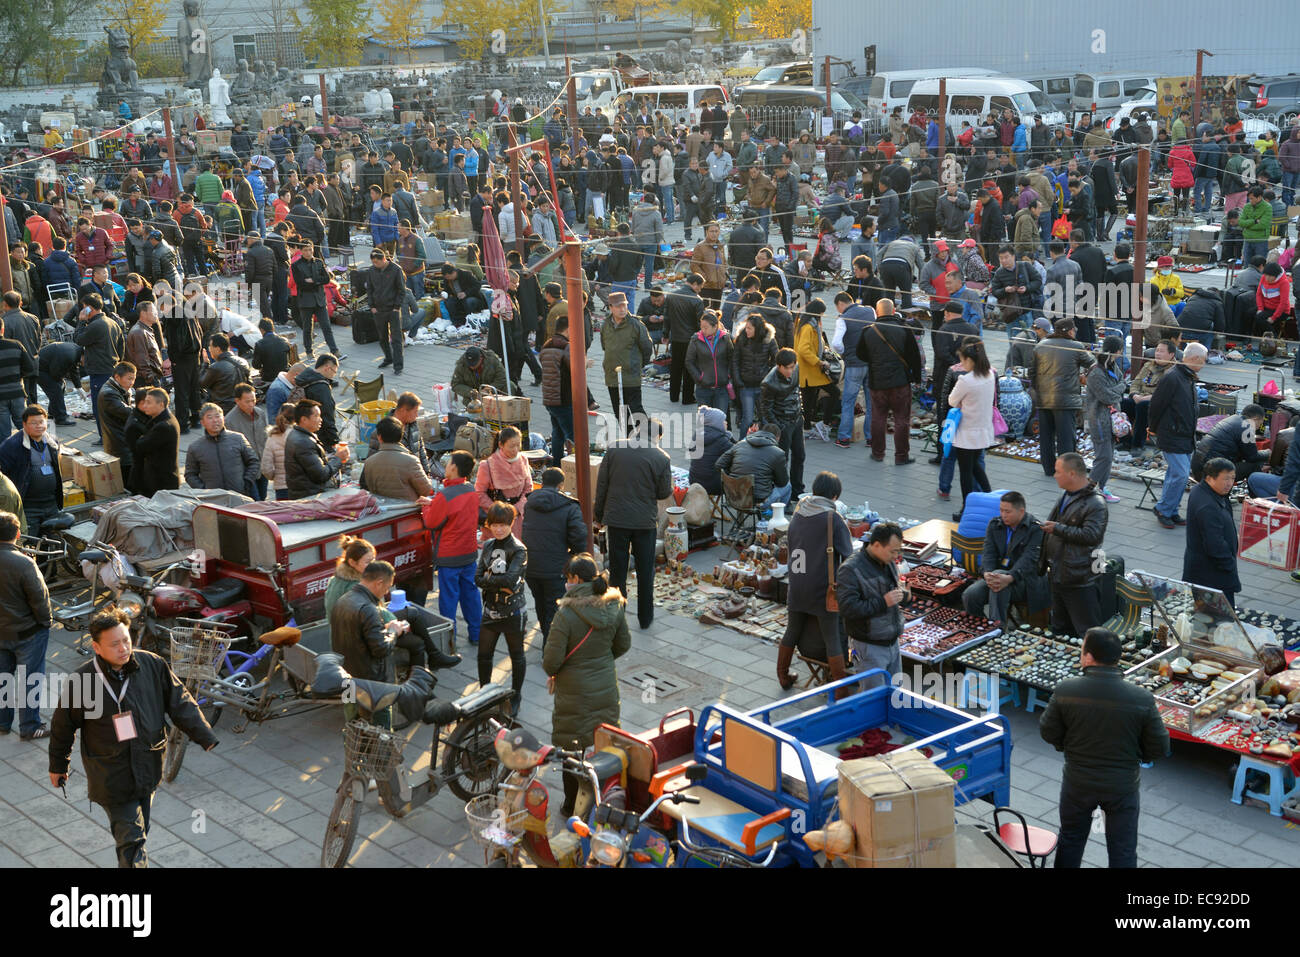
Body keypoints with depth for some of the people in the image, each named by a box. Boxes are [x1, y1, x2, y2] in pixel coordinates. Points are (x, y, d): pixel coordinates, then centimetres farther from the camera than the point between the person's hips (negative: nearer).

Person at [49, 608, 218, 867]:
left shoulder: (152, 665, -9)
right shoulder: (81, 681, -15)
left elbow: (180, 704, 0)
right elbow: (63, 726, 1)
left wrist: (207, 739, -5)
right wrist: (58, 766, 12)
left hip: (147, 767, 4)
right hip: (112, 775, -4)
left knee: (139, 833, 20)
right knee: (131, 839, -7)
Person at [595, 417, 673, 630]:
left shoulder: (614, 449, -5)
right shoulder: (661, 458, -9)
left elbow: (601, 485, -2)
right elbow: (664, 492, -4)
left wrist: (599, 514, 8)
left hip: (616, 518, 1)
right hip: (645, 522, -1)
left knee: (617, 570, 11)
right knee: (645, 571, 14)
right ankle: (645, 618, 22)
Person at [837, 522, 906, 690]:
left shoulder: (889, 562, 7)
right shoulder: (850, 570, -19)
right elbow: (847, 608, -26)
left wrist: (901, 593, -2)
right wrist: (883, 602, -27)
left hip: (892, 642, 8)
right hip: (870, 646, -8)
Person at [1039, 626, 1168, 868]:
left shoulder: (1065, 691, -20)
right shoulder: (1142, 699, -21)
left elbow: (1048, 733, -8)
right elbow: (1159, 748, -12)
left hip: (1077, 784, 1)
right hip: (1122, 787, -1)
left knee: (1071, 840, 24)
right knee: (1123, 851, 16)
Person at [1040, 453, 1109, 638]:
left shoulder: (1095, 504, -17)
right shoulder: (1065, 496, 12)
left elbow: (1091, 536, -27)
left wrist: (1058, 528, -20)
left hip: (1080, 580, -10)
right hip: (1058, 577, 10)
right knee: (1060, 629, 20)